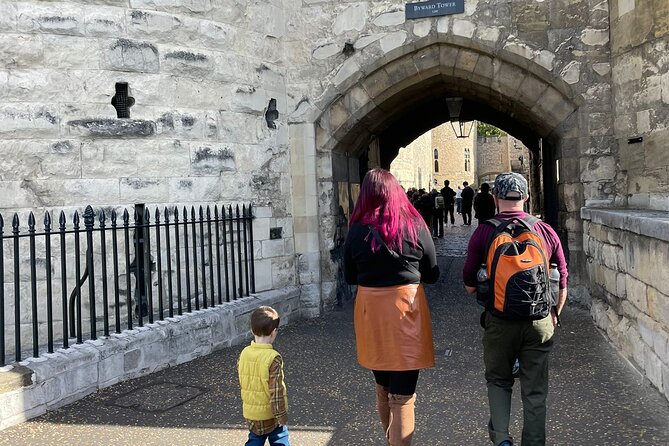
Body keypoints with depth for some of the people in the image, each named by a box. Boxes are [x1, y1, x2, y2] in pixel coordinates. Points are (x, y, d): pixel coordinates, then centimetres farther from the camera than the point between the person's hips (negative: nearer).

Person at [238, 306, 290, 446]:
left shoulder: (244, 354, -5)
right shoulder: (273, 358, -23)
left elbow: (242, 383, 7)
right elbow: (276, 391, -22)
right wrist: (281, 416, -13)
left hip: (250, 412, 5)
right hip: (270, 413, -5)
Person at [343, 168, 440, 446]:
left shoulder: (357, 230, -6)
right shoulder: (414, 225, -7)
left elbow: (349, 277, 3)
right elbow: (432, 274, 1)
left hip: (370, 310, 3)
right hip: (407, 307, -2)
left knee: (382, 386, 22)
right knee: (403, 394, 2)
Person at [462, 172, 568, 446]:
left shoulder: (483, 233, -8)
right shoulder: (546, 232, -3)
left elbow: (470, 286, -4)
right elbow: (562, 283, 3)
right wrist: (554, 315, 18)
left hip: (499, 321, -1)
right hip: (540, 321, 2)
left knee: (498, 380, 20)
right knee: (535, 391, 15)